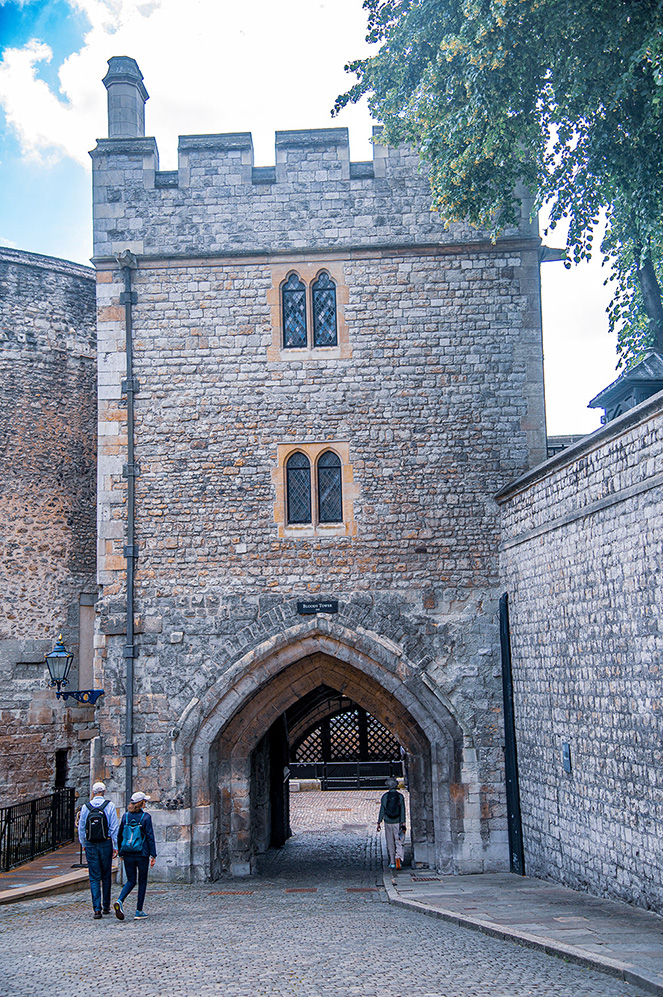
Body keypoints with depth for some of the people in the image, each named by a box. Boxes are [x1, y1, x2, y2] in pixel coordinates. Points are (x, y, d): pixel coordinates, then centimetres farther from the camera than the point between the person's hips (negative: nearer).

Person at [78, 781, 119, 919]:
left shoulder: (85, 807, 0)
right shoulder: (109, 806, -4)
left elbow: (81, 828, 6)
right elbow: (114, 828, -5)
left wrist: (83, 844, 19)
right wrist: (115, 846, 1)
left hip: (90, 845, 0)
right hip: (105, 844, 0)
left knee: (94, 878, 2)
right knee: (106, 877, 13)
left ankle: (97, 909, -8)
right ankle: (106, 906, 21)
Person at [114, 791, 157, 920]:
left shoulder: (125, 816, 3)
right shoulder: (145, 817, -8)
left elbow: (120, 835, 8)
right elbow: (150, 837, -10)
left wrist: (121, 853, 18)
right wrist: (153, 855, -6)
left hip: (127, 854, 3)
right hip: (142, 854, -3)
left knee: (131, 880, 13)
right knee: (142, 881, 11)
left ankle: (120, 901, -12)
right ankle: (139, 911, 11)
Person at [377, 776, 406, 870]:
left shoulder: (385, 796, -2)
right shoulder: (400, 796, -1)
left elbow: (382, 810, -2)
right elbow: (403, 810, -6)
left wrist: (379, 823, 2)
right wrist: (403, 823, -7)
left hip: (388, 822, 0)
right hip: (398, 822, 0)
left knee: (390, 843, 10)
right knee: (398, 842, 2)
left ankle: (392, 862, 14)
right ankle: (398, 858, -22)